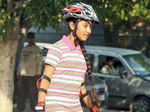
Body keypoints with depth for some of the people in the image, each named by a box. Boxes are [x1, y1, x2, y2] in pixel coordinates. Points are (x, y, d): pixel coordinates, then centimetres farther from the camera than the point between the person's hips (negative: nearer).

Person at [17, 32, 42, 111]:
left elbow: (39, 62, -5)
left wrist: (38, 73, -13)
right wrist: (18, 73, 15)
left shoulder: (37, 49, 0)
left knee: (33, 92, -5)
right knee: (21, 93, 5)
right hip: (23, 74, 5)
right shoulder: (24, 49, 17)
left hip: (32, 74, -5)